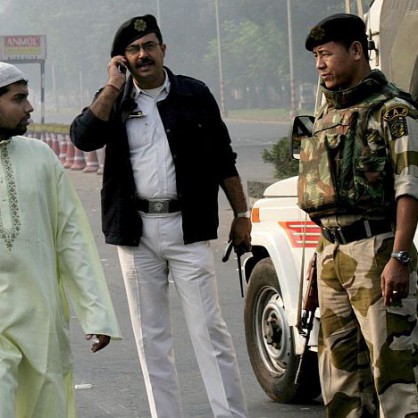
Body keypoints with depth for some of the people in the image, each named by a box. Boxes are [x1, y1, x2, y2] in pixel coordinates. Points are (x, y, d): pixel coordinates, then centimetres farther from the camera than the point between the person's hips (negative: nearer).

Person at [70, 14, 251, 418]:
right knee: (150, 337, 6)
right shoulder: (113, 100, 7)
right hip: (136, 232, 2)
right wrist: (114, 85, -12)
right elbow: (83, 137, -12)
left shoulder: (194, 95, 4)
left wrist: (241, 214, 8)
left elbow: (223, 158, 10)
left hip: (186, 227, -2)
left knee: (208, 330, -6)